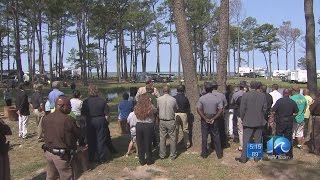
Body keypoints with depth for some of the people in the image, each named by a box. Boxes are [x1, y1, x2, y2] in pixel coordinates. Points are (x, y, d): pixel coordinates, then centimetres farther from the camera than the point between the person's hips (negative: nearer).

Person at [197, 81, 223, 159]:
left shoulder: (201, 98, -8)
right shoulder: (218, 98, -6)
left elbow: (198, 109, -13)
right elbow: (221, 110, -10)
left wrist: (205, 118, -10)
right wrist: (213, 118, -10)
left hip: (204, 120, 0)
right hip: (214, 120, 1)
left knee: (204, 137, 9)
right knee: (216, 137, 11)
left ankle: (204, 154, 18)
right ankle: (219, 154, 17)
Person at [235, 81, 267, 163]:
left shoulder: (245, 95, -11)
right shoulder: (262, 95, -2)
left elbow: (242, 109, -9)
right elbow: (265, 109, 2)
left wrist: (242, 119, 5)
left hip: (248, 121, -3)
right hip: (259, 121, 3)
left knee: (246, 140, 3)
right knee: (258, 140, 13)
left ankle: (243, 158, 5)